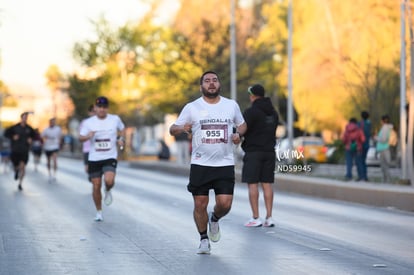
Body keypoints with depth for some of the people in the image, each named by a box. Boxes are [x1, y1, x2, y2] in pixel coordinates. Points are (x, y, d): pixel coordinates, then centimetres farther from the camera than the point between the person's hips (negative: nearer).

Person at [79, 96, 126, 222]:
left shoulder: (115, 119, 0)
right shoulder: (88, 122, -2)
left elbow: (122, 129, 19)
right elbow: (80, 138, 0)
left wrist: (121, 139, 0)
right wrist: (88, 136, -23)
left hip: (110, 157, -1)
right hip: (94, 158, 1)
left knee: (109, 180, -25)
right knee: (96, 186, 3)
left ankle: (108, 191, 12)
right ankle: (99, 212, 21)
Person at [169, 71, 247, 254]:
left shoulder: (232, 105, 6)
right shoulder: (192, 108, 0)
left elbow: (242, 124, 21)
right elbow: (172, 129, 4)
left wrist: (238, 134, -2)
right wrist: (182, 128, -19)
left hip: (225, 164, 1)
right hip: (200, 164, -1)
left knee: (225, 204, -8)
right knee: (200, 204, 1)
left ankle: (214, 219, 26)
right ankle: (204, 239, 21)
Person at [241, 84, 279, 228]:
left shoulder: (251, 111, -12)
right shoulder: (273, 112, 11)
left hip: (253, 152, -6)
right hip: (269, 151, 6)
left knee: (252, 184, -3)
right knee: (267, 184, 6)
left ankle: (255, 218, -6)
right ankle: (269, 217, 2)